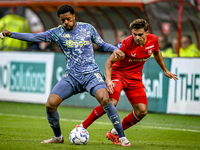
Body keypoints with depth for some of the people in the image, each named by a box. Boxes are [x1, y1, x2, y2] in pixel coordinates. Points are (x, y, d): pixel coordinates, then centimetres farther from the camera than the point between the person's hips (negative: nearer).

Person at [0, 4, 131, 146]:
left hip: (91, 73, -2)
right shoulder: (57, 33, 5)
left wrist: (115, 49, -5)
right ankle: (57, 137, 15)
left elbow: (102, 44, 14)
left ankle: (122, 137, -18)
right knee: (50, 104, -11)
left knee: (105, 99, -27)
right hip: (71, 76, 2)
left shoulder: (87, 28, 5)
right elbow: (34, 37, 3)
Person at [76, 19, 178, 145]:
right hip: (119, 73, -5)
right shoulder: (126, 43, -24)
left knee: (142, 111, -6)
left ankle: (114, 133, 9)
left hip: (135, 78, 5)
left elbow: (157, 53, 16)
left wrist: (165, 70, 24)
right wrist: (108, 80, -32)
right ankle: (82, 127, -16)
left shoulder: (153, 40, -9)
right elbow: (109, 62, -18)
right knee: (111, 103, -28)